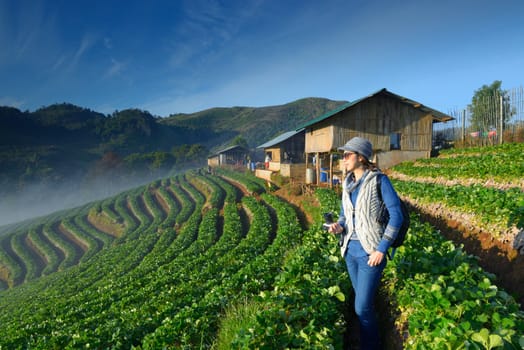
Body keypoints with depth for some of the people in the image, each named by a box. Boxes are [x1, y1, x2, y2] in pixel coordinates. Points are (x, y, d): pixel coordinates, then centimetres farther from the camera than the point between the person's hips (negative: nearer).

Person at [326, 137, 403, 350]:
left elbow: (396, 216, -14)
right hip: (350, 250, 6)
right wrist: (339, 227, -7)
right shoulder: (348, 184, 7)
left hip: (370, 252, -6)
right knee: (364, 301, 18)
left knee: (362, 308, -3)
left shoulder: (379, 180, -11)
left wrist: (382, 249, -17)